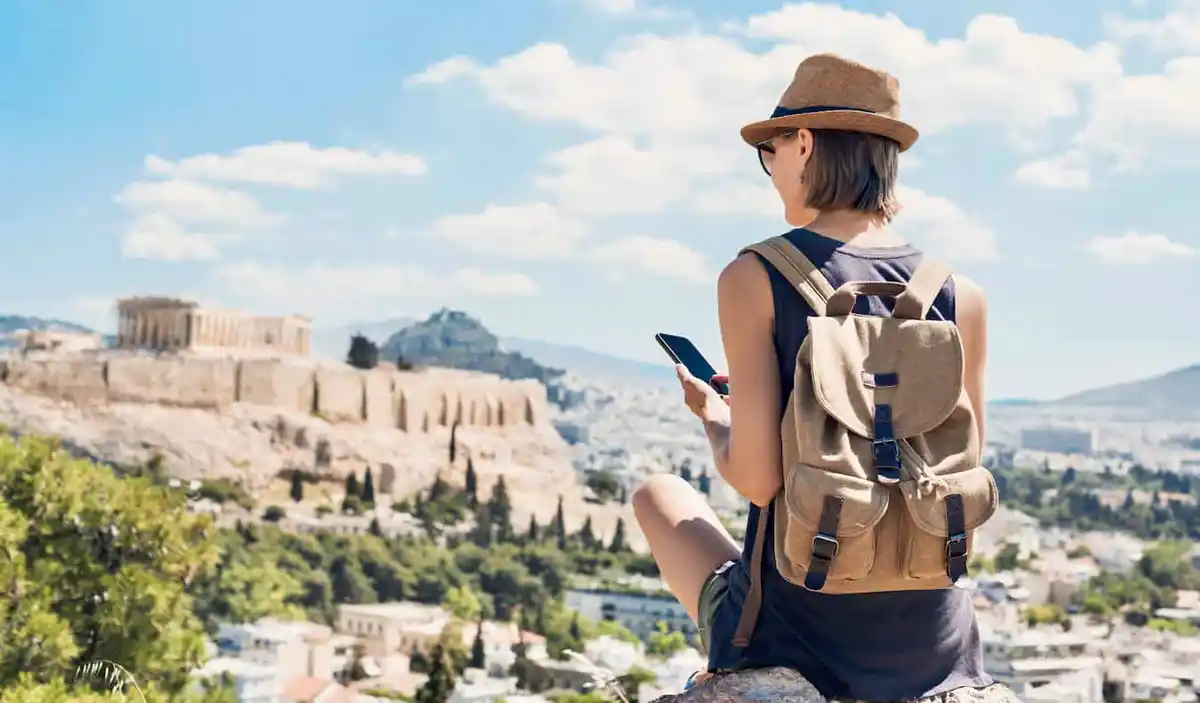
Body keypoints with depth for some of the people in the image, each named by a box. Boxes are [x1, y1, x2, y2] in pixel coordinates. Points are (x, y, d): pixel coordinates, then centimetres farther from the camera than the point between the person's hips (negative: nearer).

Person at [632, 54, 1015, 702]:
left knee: (657, 493, 27)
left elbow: (757, 478, -15)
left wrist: (714, 418, 7)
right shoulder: (963, 299, -2)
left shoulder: (754, 278, -11)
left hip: (792, 634, -3)